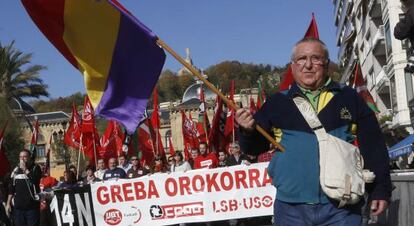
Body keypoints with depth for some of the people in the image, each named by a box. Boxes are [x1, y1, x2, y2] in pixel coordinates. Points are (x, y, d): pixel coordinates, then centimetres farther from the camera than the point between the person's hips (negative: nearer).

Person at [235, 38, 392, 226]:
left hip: (342, 208, -1)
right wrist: (248, 131, -10)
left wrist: (381, 189, 3)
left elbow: (374, 147, 7)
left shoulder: (349, 98, 7)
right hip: (291, 207, 1)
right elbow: (256, 147, 11)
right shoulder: (277, 103, 9)